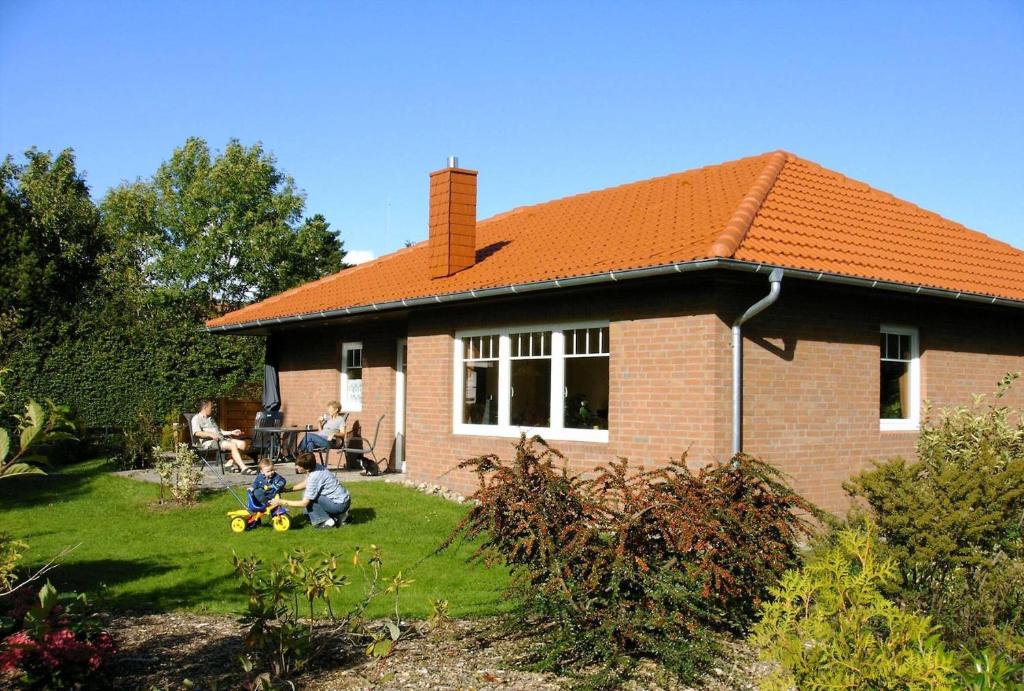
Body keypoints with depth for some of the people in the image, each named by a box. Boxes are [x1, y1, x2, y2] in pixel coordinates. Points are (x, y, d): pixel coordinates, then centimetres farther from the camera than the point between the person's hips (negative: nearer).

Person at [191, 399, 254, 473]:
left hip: (221, 439, 9)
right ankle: (244, 468, -33)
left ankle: (231, 463, -13)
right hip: (210, 442, -8)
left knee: (242, 443, -11)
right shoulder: (197, 418, 4)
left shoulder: (211, 419, 32)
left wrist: (232, 432, 23)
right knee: (232, 445, -30)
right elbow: (197, 433, -14)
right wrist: (211, 435, -27)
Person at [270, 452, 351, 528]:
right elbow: (305, 484, 18)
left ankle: (327, 522, -4)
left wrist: (281, 502, -16)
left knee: (308, 498, -9)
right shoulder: (316, 466, -1)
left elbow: (303, 503, -21)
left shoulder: (314, 478, -24)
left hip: (340, 505, -9)